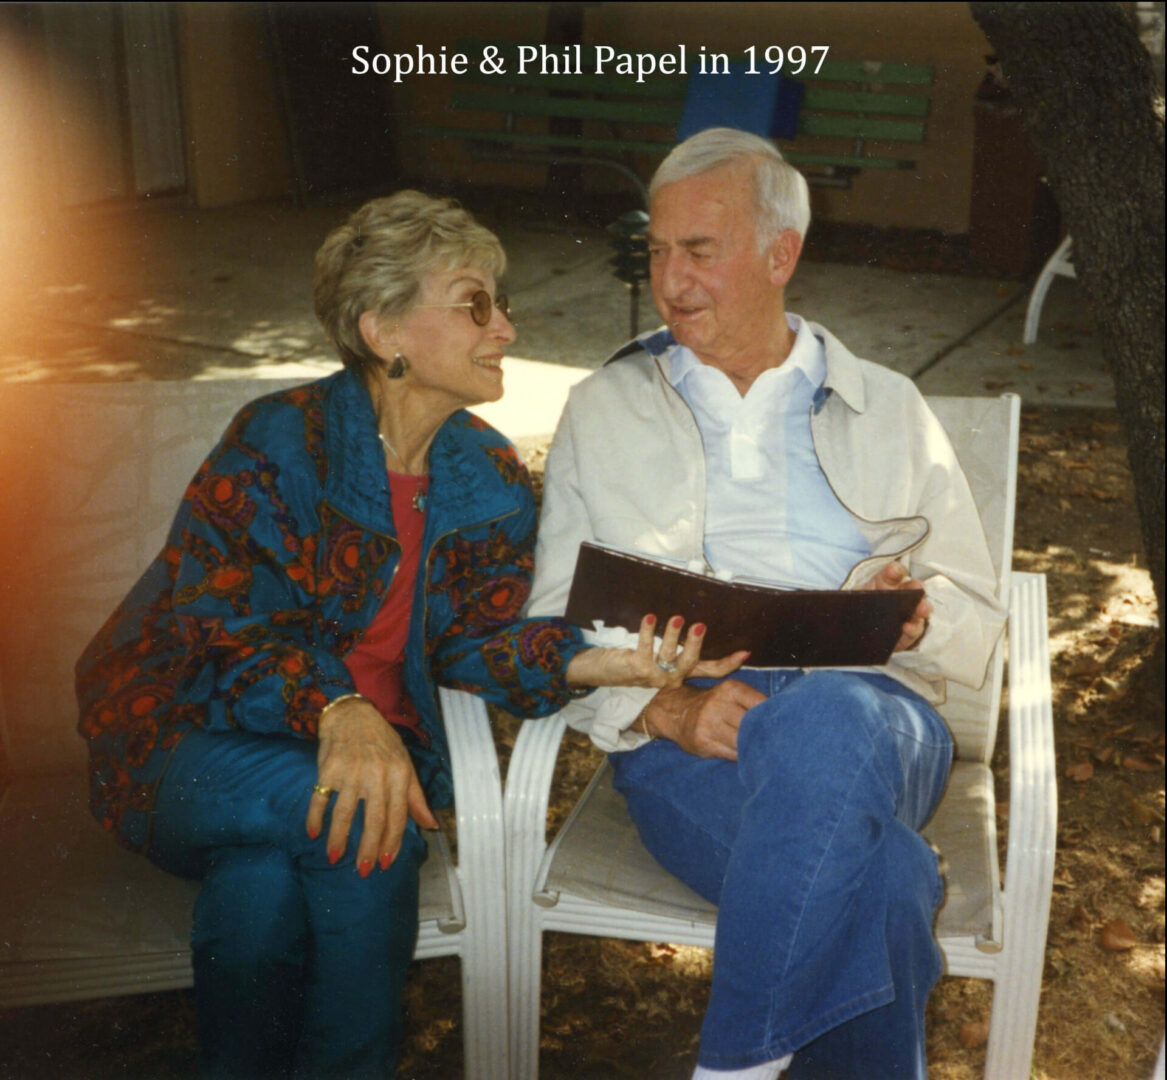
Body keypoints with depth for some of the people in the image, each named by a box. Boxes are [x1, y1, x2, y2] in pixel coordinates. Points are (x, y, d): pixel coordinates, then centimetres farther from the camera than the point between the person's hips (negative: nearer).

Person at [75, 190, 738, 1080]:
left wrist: (591, 663, -22)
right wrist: (338, 713, -37)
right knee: (359, 815, -33)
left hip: (372, 739, 3)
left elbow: (474, 637, -1)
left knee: (265, 879, -30)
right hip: (196, 744, -3)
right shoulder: (282, 440, -14)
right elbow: (213, 619, -19)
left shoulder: (495, 484, 3)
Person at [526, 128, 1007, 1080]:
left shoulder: (887, 409, 19)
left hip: (870, 717, 1)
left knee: (823, 718, -39)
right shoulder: (604, 410, 17)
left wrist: (914, 617, -9)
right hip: (680, 741, -1)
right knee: (872, 879, -35)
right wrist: (665, 707, -11)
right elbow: (554, 626, 9)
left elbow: (977, 620, 17)